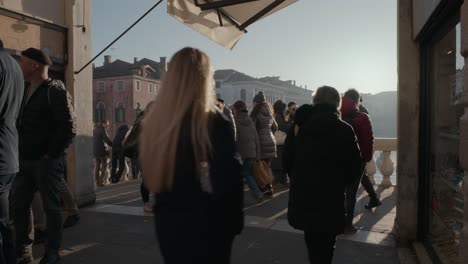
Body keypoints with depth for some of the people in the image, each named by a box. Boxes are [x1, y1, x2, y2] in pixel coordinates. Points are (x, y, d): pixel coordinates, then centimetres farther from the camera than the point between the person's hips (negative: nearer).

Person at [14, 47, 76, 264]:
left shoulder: (55, 91, -8)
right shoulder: (25, 90, 15)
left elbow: (68, 128, -15)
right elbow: (20, 124, 20)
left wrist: (51, 155, -14)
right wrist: (19, 153, 9)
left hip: (46, 162, -7)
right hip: (24, 161, 8)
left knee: (51, 207, 2)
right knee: (20, 205, 11)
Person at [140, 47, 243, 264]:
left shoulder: (154, 120, -2)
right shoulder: (214, 121, -19)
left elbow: (150, 177, 8)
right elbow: (231, 181, -16)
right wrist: (234, 222, -1)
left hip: (167, 221, 5)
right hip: (206, 226, -5)